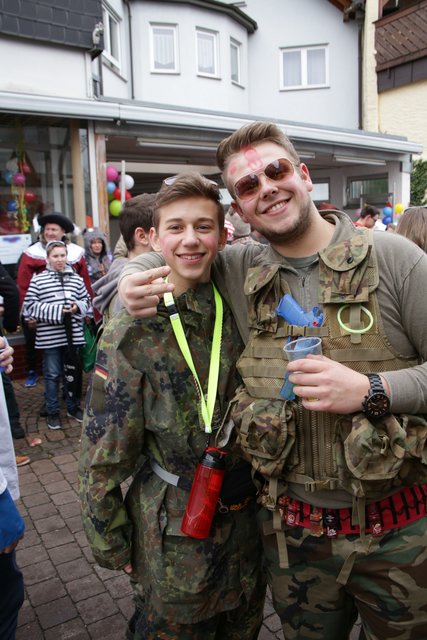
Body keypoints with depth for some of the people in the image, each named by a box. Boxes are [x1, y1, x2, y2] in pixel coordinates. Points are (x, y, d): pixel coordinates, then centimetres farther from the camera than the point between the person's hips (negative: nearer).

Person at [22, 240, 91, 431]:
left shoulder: (76, 278, 6)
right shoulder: (38, 280, -3)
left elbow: (86, 300, 13)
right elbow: (30, 306, -8)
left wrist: (78, 307, -9)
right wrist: (57, 311, -15)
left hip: (73, 334, 3)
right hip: (50, 337, -3)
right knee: (52, 374, 5)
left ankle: (73, 407, 30)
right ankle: (53, 412, 19)